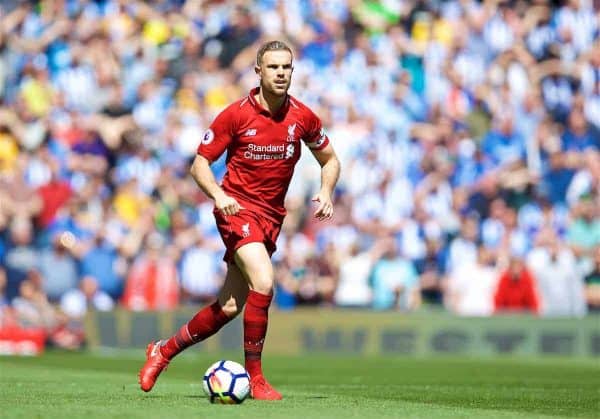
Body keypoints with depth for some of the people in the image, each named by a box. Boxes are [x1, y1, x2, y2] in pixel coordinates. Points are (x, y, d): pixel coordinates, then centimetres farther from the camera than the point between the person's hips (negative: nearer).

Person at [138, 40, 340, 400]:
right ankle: (254, 377, -14)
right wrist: (218, 194, -24)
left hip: (272, 216, 5)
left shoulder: (302, 117, 0)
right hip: (238, 208, -5)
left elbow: (330, 160, 15)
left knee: (229, 308, 5)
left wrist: (326, 192, -6)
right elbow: (200, 164, -5)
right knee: (263, 282, -27)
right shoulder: (237, 114, -10)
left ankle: (164, 351, 27)